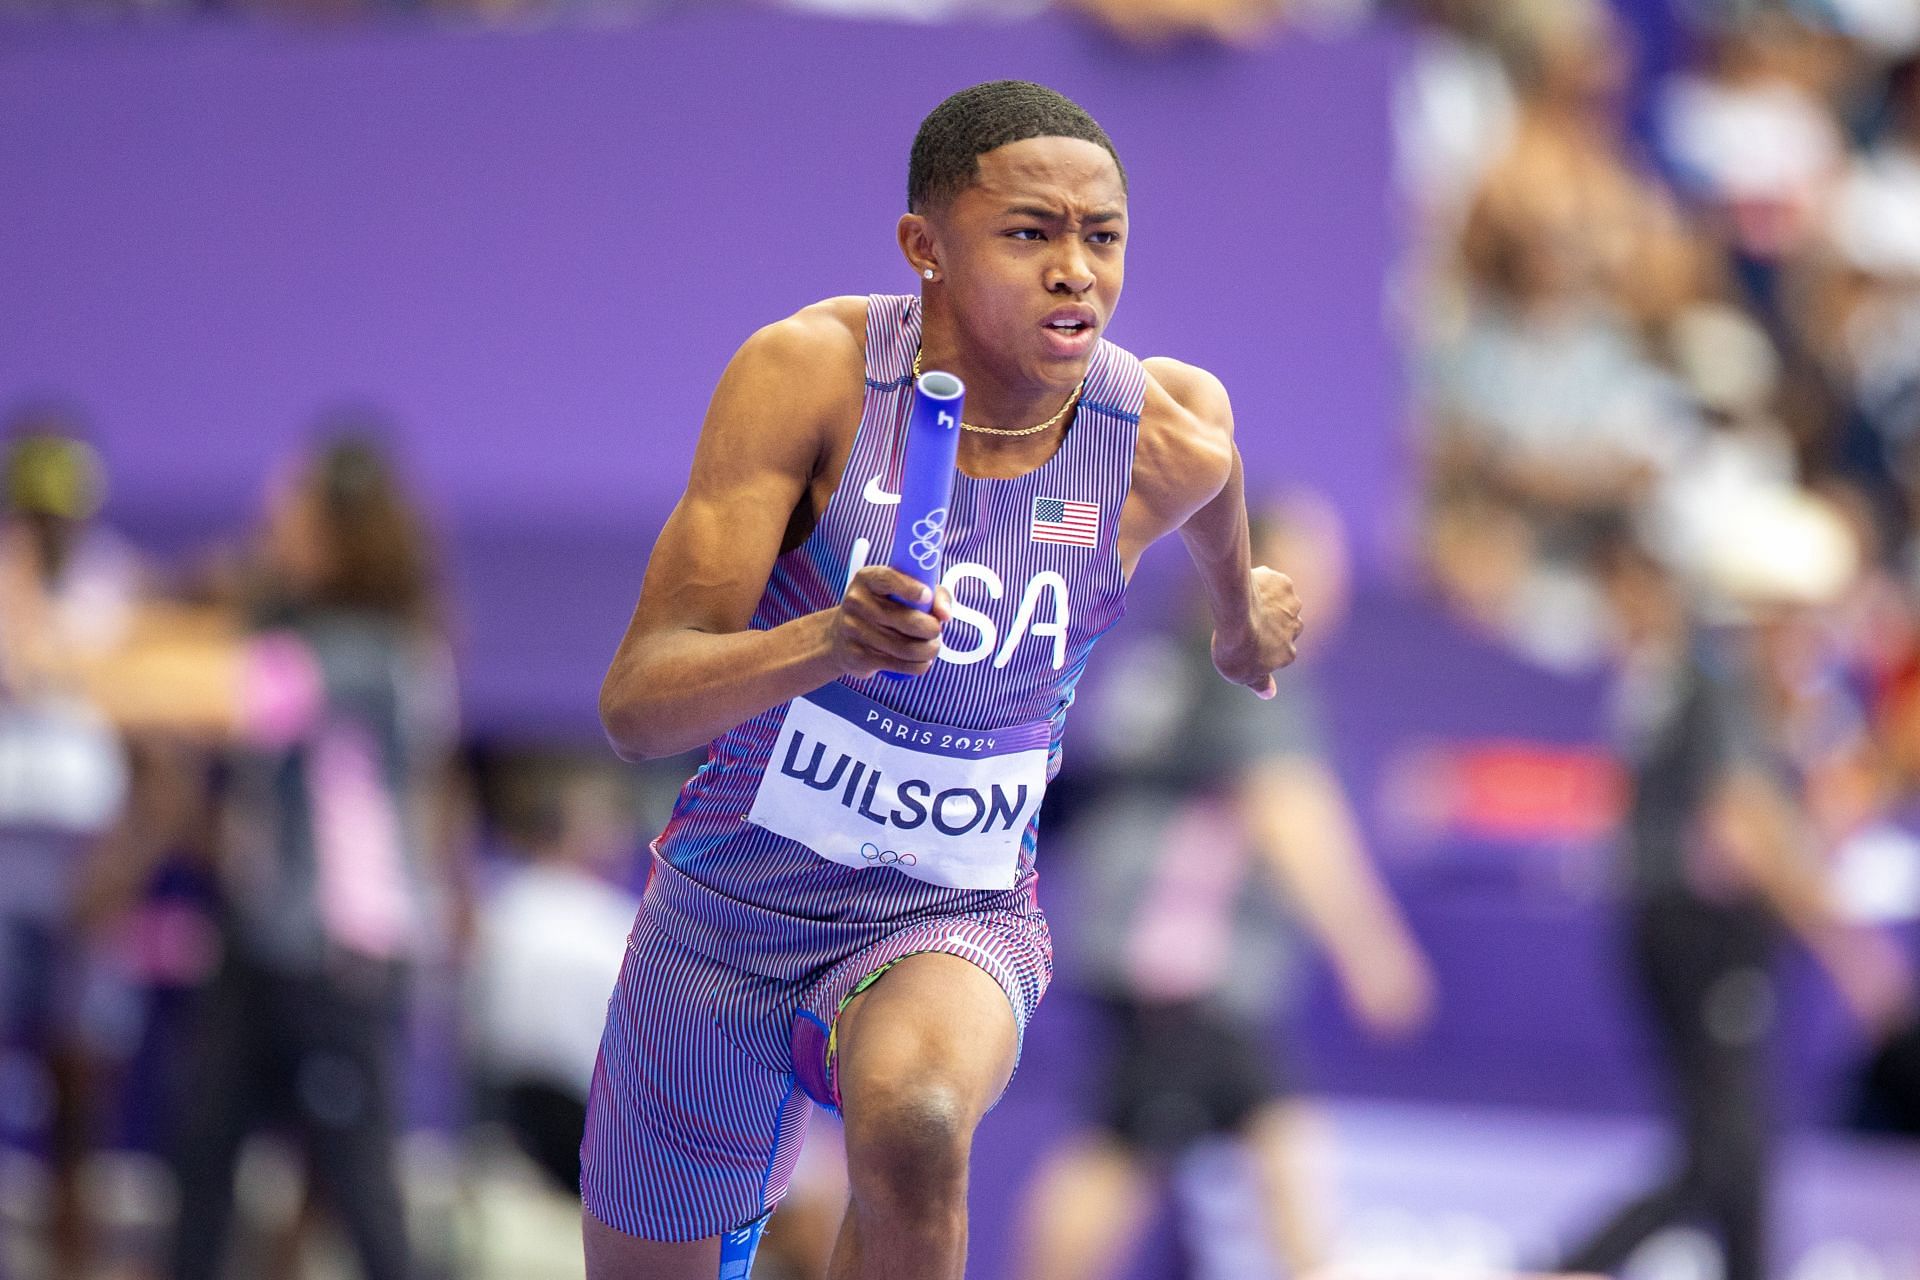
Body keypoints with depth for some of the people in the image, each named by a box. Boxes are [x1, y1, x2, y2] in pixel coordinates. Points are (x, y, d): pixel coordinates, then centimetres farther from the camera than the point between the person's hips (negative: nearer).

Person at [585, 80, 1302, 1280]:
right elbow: (636, 705, -24)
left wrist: (1242, 614, 35)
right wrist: (829, 642, -43)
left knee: (912, 1123, -36)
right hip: (727, 910, 1)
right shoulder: (807, 373, -20)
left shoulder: (1169, 440, -14)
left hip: (954, 921, -1)